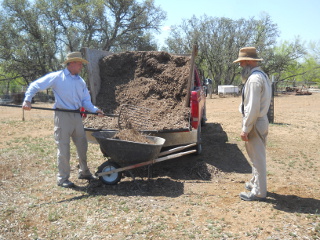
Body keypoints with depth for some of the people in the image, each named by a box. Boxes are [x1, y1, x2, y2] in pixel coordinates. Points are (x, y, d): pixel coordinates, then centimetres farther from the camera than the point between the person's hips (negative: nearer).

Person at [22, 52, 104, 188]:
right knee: (63, 148, -2)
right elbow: (35, 86, -1)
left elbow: (86, 101, 10)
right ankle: (62, 178, 10)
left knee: (82, 146, 14)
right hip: (63, 116, -6)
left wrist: (95, 110, -7)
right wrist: (27, 100, -14)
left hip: (77, 116, 6)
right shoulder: (56, 77, -3)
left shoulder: (81, 81, 14)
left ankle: (84, 172, 31)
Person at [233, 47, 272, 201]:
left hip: (255, 123, -10)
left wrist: (245, 129, -19)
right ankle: (255, 183, 36)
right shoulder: (262, 75, 12)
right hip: (261, 120, 10)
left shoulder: (254, 79, -20)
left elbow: (253, 107, -24)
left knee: (257, 158, -1)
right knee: (257, 156, 21)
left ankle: (259, 192, 9)